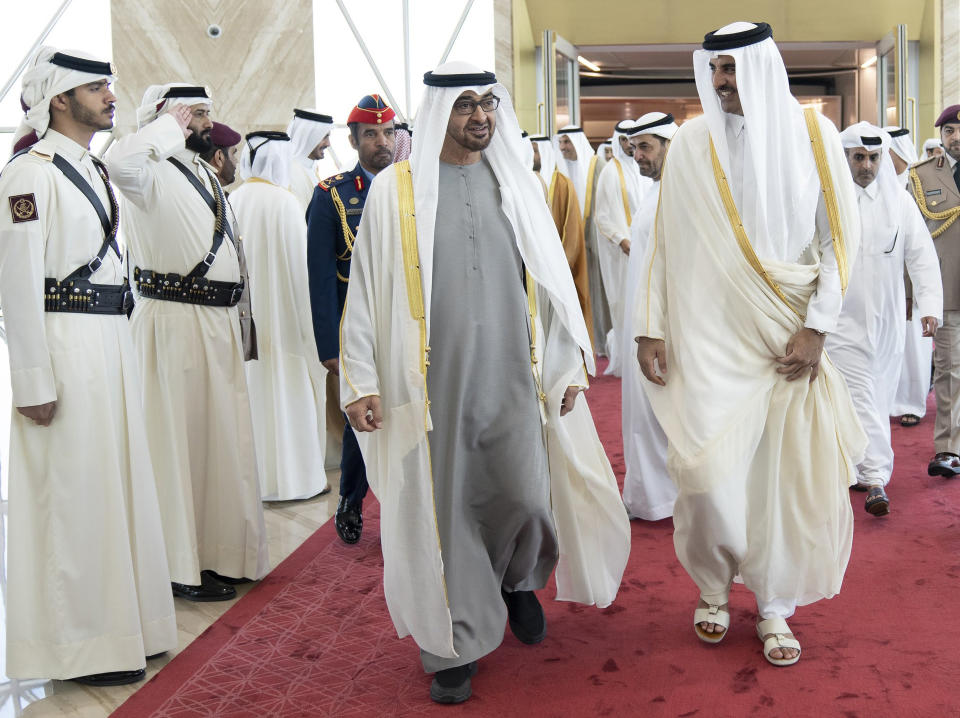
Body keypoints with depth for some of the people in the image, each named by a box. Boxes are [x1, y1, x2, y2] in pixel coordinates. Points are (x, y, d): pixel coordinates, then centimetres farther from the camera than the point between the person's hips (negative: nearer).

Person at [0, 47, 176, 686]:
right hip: (64, 345, -9)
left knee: (115, 482, 14)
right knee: (73, 490, -2)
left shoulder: (98, 172, 17)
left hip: (112, 342, 9)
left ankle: (119, 621, 27)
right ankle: (81, 645, 10)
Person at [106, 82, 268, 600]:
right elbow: (120, 161, -35)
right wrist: (171, 127, -17)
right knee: (179, 440, -2)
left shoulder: (204, 174, 17)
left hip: (220, 323, 9)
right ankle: (181, 566, 8)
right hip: (174, 323, -9)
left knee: (221, 438, 14)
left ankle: (216, 552, 27)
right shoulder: (153, 173, -9)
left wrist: (240, 318, 19)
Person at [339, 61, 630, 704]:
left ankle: (519, 580, 32)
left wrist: (567, 362, 9)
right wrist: (360, 380, -4)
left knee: (525, 498, -3)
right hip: (432, 380, -2)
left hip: (511, 377, 2)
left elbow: (551, 278, 11)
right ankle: (457, 645, 23)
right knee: (445, 508, 4)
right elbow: (366, 288, 0)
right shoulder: (396, 190, 0)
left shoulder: (519, 185, 9)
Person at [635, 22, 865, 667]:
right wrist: (650, 328, -1)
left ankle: (774, 607, 20)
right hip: (711, 337, 0)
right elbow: (667, 243, 4)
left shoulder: (813, 134, 1)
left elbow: (839, 235, 1)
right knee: (707, 474, -4)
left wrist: (816, 328, -6)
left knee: (784, 471, 1)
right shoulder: (692, 143, 1)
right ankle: (714, 589, 22)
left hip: (788, 339, 1)